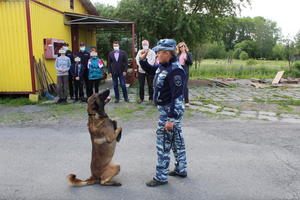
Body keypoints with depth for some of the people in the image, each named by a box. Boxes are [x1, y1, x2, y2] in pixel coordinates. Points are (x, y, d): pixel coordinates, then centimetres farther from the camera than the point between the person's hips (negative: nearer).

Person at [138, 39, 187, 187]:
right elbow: (149, 70, 26)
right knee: (177, 140, 19)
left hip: (170, 111, -10)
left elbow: (177, 97, -25)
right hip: (165, 109, 10)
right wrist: (143, 59, 7)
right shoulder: (162, 66, 5)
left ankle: (161, 177, 12)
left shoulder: (175, 70, -23)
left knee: (163, 144, -1)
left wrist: (171, 119, -26)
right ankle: (181, 170, 34)